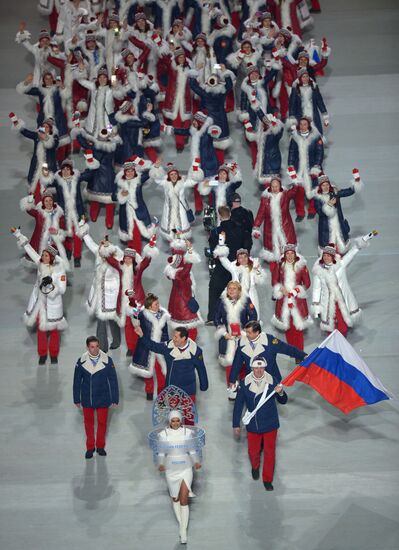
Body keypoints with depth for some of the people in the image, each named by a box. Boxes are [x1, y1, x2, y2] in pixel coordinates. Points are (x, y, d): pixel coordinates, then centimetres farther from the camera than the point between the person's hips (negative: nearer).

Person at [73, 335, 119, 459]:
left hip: (103, 398, -1)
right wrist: (77, 399, 3)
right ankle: (90, 447, 30)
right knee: (88, 422, 13)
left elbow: (113, 380, -5)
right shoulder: (81, 361, -11)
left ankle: (100, 446, 32)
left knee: (102, 422, 12)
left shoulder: (107, 360, -14)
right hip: (87, 399, 1)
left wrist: (115, 399, -3)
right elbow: (77, 381, -1)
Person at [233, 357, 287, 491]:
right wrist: (236, 424, 1)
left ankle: (267, 480, 25)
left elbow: (283, 401, -7)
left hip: (270, 424, -1)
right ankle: (255, 467, 49)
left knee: (269, 452, 7)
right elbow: (238, 405, -4)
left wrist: (281, 393, -31)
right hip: (253, 425, 1)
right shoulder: (244, 383, -13)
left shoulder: (272, 381, -14)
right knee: (253, 451, 16)